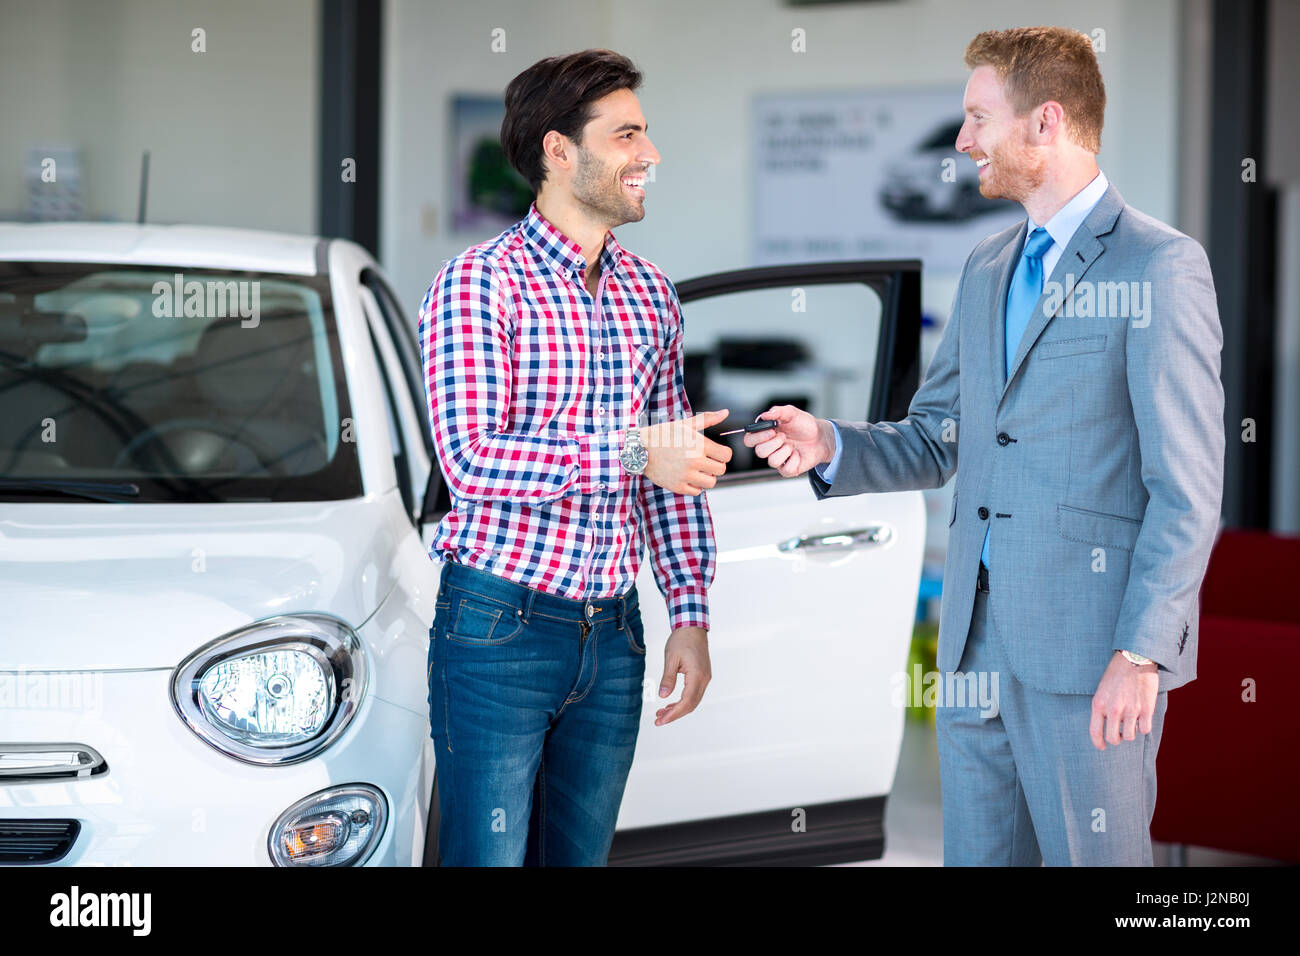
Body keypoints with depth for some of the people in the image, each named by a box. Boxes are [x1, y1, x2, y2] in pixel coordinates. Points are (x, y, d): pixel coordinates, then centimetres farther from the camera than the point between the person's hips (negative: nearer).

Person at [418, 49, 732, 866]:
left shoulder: (650, 295, 11)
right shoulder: (479, 283, -9)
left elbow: (674, 470, 15)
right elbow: (470, 461, -19)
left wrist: (691, 614, 8)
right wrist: (631, 453, -22)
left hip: (611, 636, 6)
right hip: (501, 626, -6)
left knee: (580, 855, 11)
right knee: (487, 857, -2)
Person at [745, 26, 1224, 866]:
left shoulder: (1161, 267, -9)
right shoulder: (987, 270, 16)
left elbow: (1189, 488, -13)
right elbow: (935, 441, 20)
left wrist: (1141, 652, -18)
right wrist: (831, 445, 0)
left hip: (1090, 649, -7)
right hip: (979, 640, 8)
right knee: (976, 852, 12)